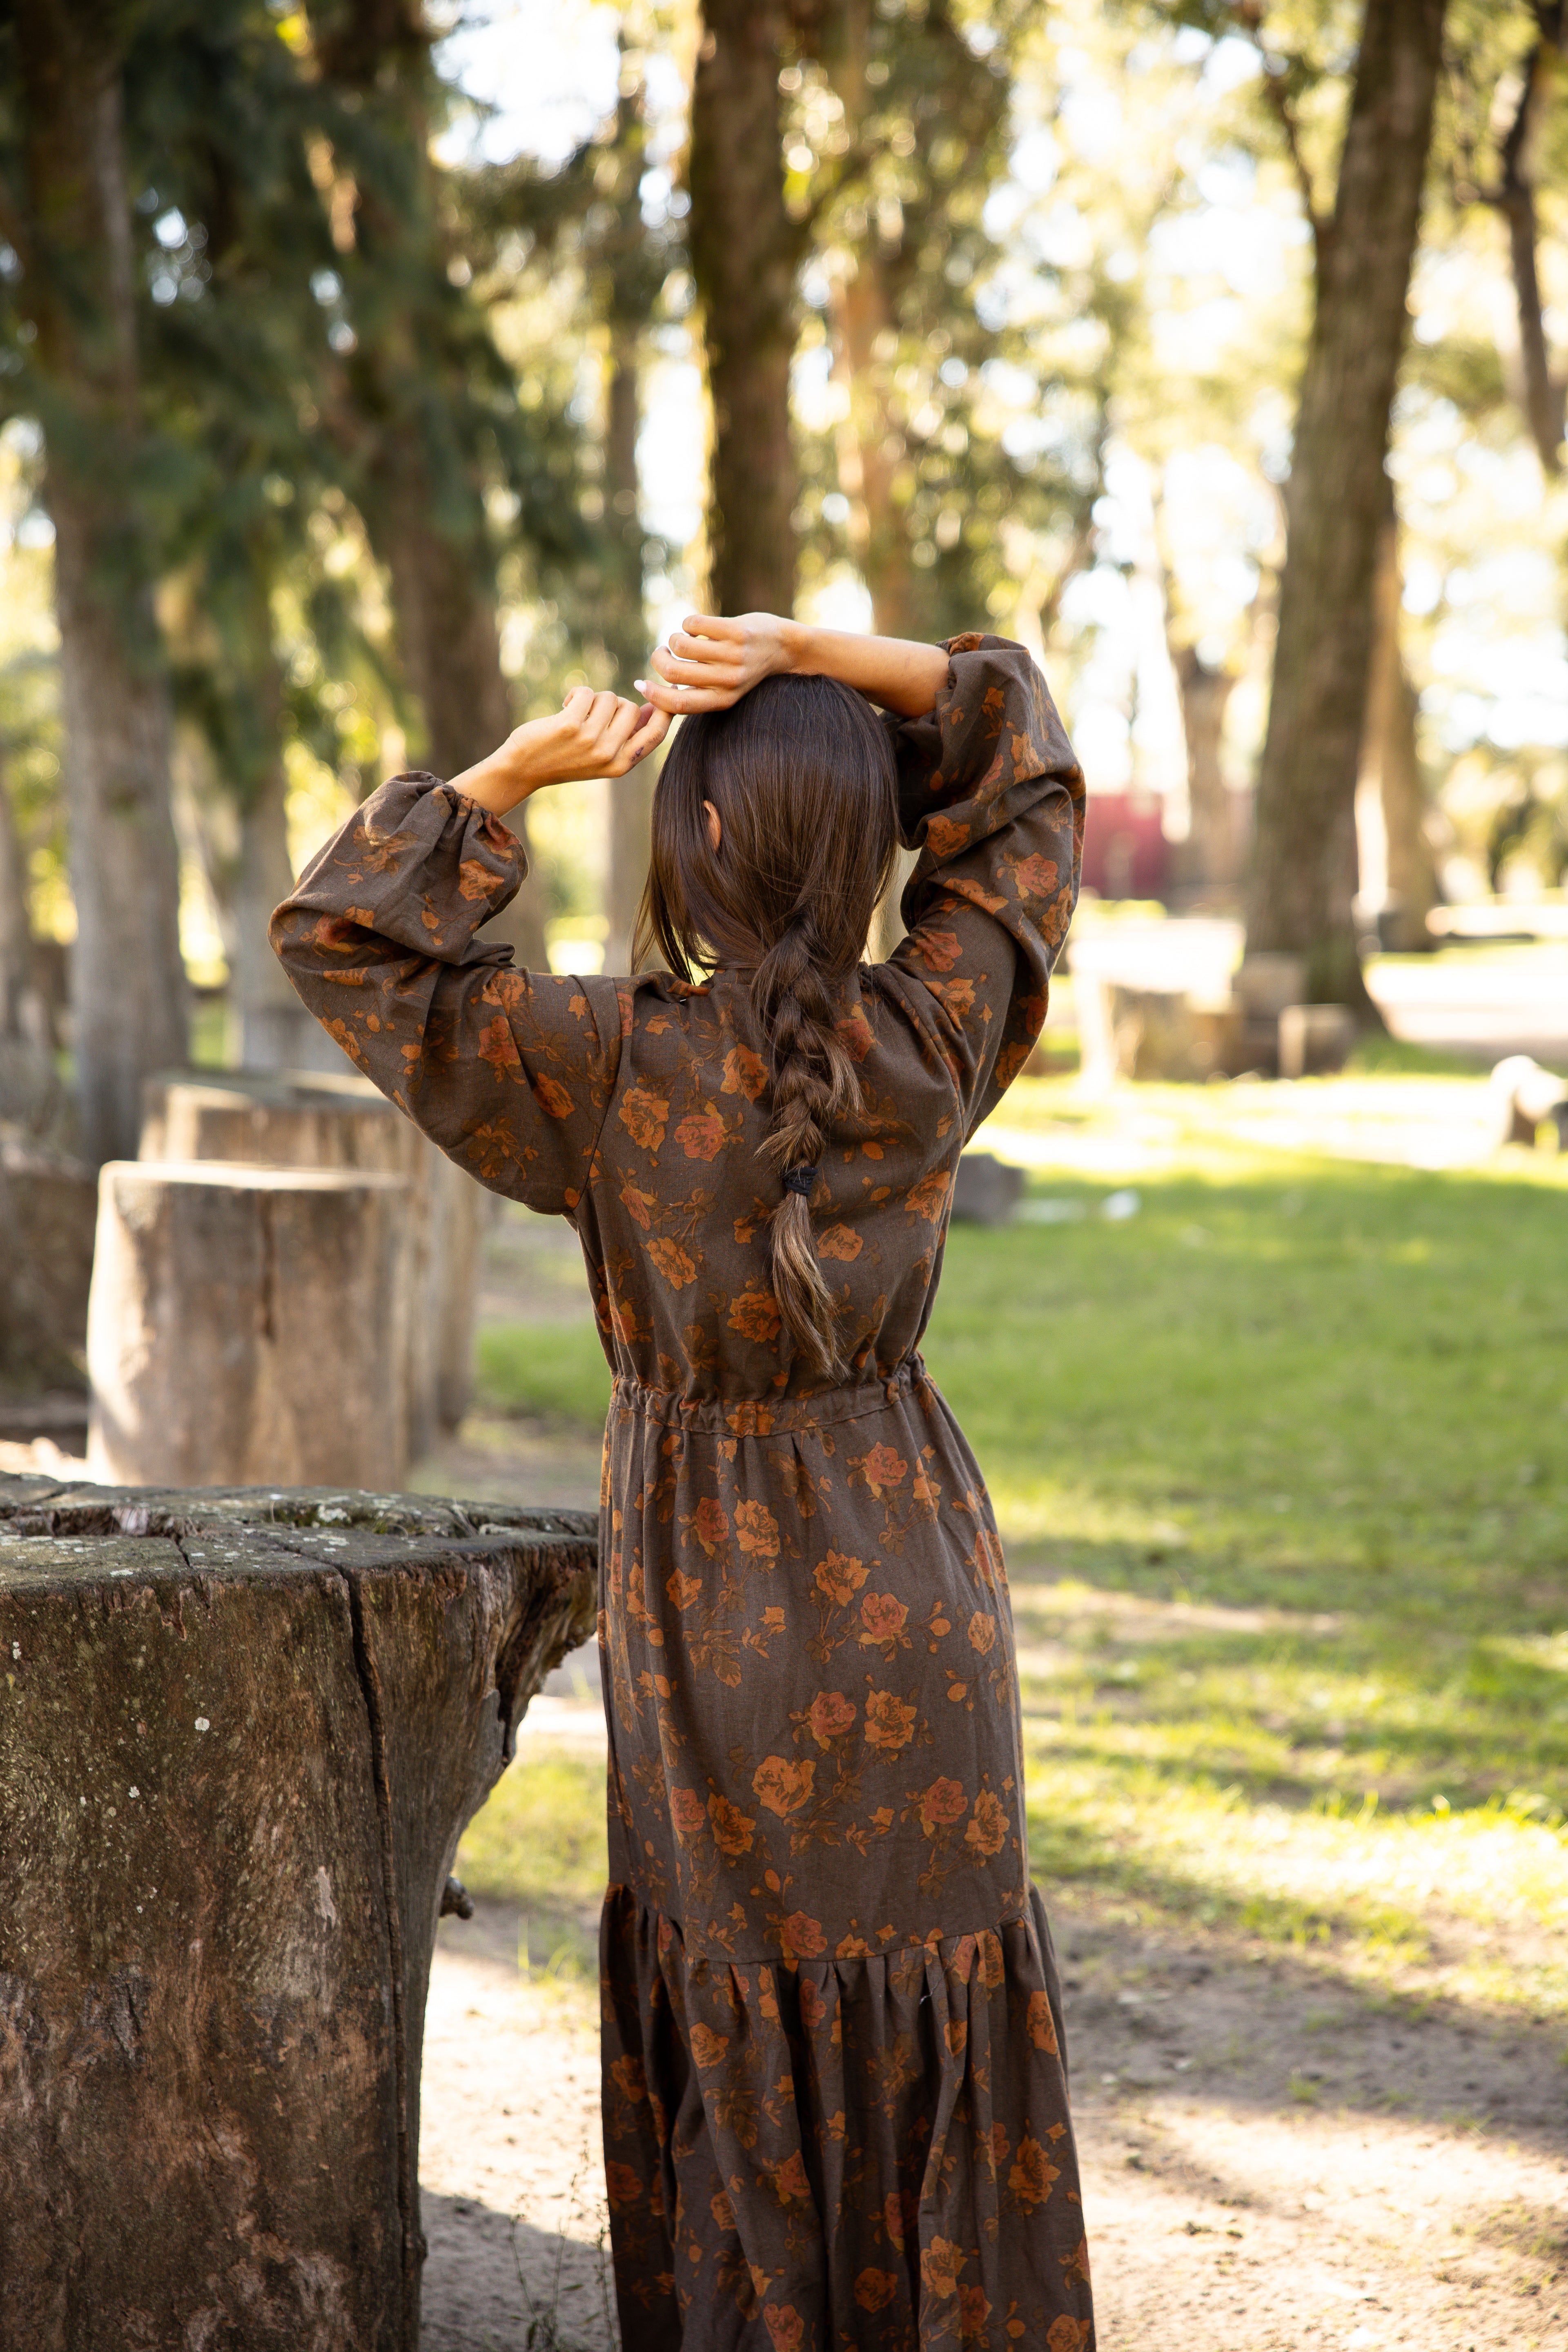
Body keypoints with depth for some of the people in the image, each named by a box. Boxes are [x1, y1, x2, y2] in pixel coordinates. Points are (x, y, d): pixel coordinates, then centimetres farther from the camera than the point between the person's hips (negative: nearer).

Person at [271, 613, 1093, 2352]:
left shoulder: (611, 1067, -18)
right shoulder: (935, 1038, -12)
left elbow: (335, 934, -10)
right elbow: (1028, 762, 1)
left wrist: (515, 771, -16)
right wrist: (806, 651, -10)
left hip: (711, 1591, -1)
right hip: (914, 1585, 2)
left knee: (740, 2008, 12)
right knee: (941, 1984, 13)